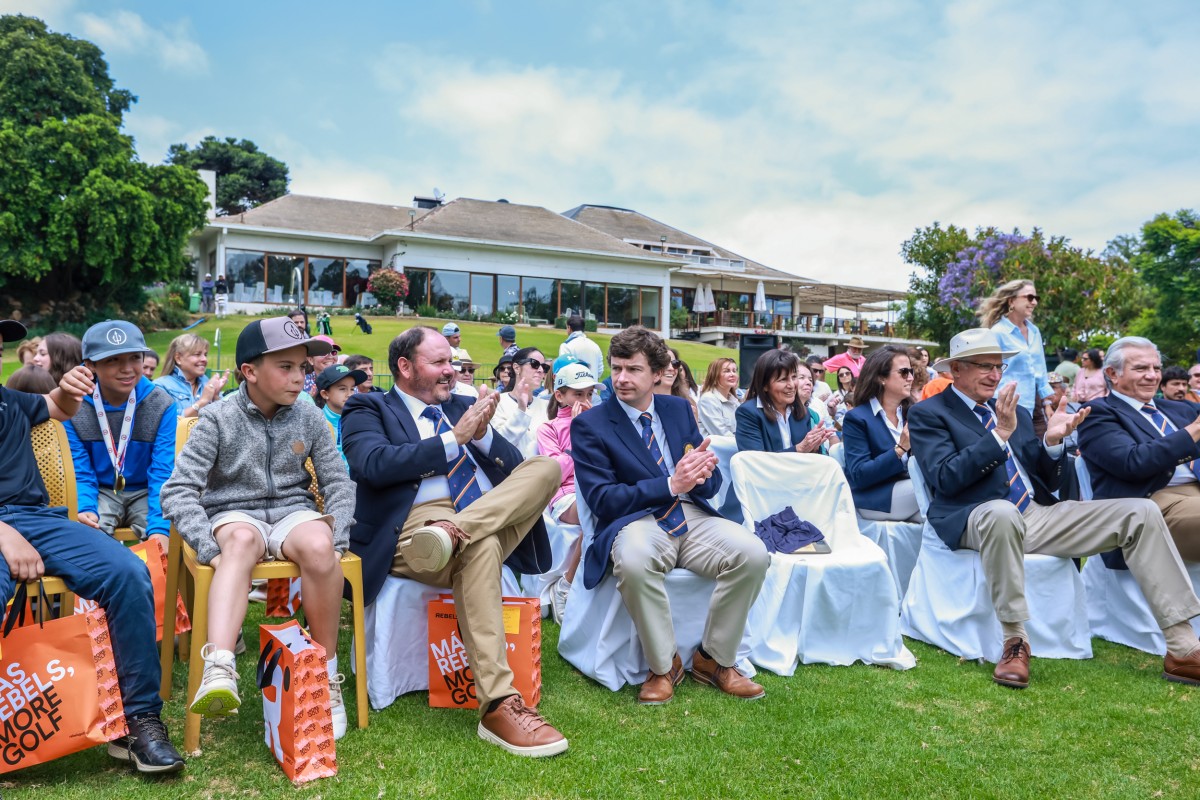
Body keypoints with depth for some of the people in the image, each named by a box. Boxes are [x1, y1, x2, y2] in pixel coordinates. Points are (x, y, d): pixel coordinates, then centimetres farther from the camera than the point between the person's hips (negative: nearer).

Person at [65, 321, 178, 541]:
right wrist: (85, 508, -27)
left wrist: (160, 527, -29)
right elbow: (79, 473, -4)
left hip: (146, 492, 0)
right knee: (87, 529, -30)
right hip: (101, 492, 0)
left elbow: (163, 473, -15)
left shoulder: (162, 405, -12)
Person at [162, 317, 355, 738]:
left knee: (318, 546, -34)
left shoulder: (309, 416, 3)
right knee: (242, 539, -38)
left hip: (292, 511, 2)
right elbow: (178, 491, -9)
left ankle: (327, 676, -20)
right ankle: (219, 670, -55)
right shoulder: (218, 419, -3)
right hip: (235, 513, -1)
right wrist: (209, 546, -25)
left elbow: (340, 484, 6)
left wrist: (336, 536, -12)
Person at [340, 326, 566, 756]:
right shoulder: (367, 409, 11)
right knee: (482, 546, -38)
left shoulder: (462, 406, 25)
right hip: (416, 525, -5)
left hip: (497, 520, 6)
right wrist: (454, 438, -10)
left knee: (547, 466, -17)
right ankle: (498, 706, -38)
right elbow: (375, 464, -12)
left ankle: (454, 532, -35)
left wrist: (481, 434, -4)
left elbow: (514, 467, 17)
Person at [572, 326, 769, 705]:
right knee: (633, 561, -39)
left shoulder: (678, 409, 13)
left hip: (692, 517, 4)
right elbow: (601, 499, -9)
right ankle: (663, 665, -12)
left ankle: (715, 659, -1)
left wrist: (701, 472, -14)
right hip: (636, 522, -4)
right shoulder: (589, 425, 0)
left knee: (753, 553, -23)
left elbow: (711, 485, 13)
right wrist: (671, 484, -19)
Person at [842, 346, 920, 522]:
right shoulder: (857, 418, -7)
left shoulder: (911, 413, 11)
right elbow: (859, 476, -15)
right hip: (872, 499, -5)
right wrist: (900, 449, -23)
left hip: (908, 488, 5)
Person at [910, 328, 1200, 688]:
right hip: (981, 519, -7)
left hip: (1038, 515, 7)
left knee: (1142, 513, -6)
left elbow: (1049, 482, 16)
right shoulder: (927, 414, 1)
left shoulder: (1016, 412, 20)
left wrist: (1052, 441, -3)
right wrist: (1000, 434, -19)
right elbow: (945, 479, -14)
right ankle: (1015, 641, -26)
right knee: (1002, 512, -42)